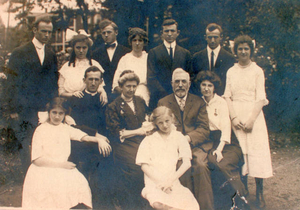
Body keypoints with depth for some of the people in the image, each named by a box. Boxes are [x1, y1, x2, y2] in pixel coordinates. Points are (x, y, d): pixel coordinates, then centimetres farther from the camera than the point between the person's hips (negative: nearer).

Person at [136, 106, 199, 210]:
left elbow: (187, 163, 3)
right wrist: (160, 182, -9)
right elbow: (144, 165, 4)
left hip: (174, 182, 1)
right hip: (154, 182, -1)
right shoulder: (149, 139, 12)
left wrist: (170, 181, -9)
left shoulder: (179, 137, 13)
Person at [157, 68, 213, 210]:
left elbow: (204, 129, 3)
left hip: (196, 145, 1)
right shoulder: (163, 103, 14)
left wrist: (188, 138, -15)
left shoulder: (199, 102, 13)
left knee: (200, 164, -29)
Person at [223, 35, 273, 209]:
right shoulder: (231, 72, 10)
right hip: (236, 114, 2)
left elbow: (260, 98, -4)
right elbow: (228, 96, 5)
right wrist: (234, 117, -8)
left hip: (253, 114, -2)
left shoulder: (257, 71, 2)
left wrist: (251, 119, -15)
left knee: (256, 150, -5)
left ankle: (259, 193, 4)